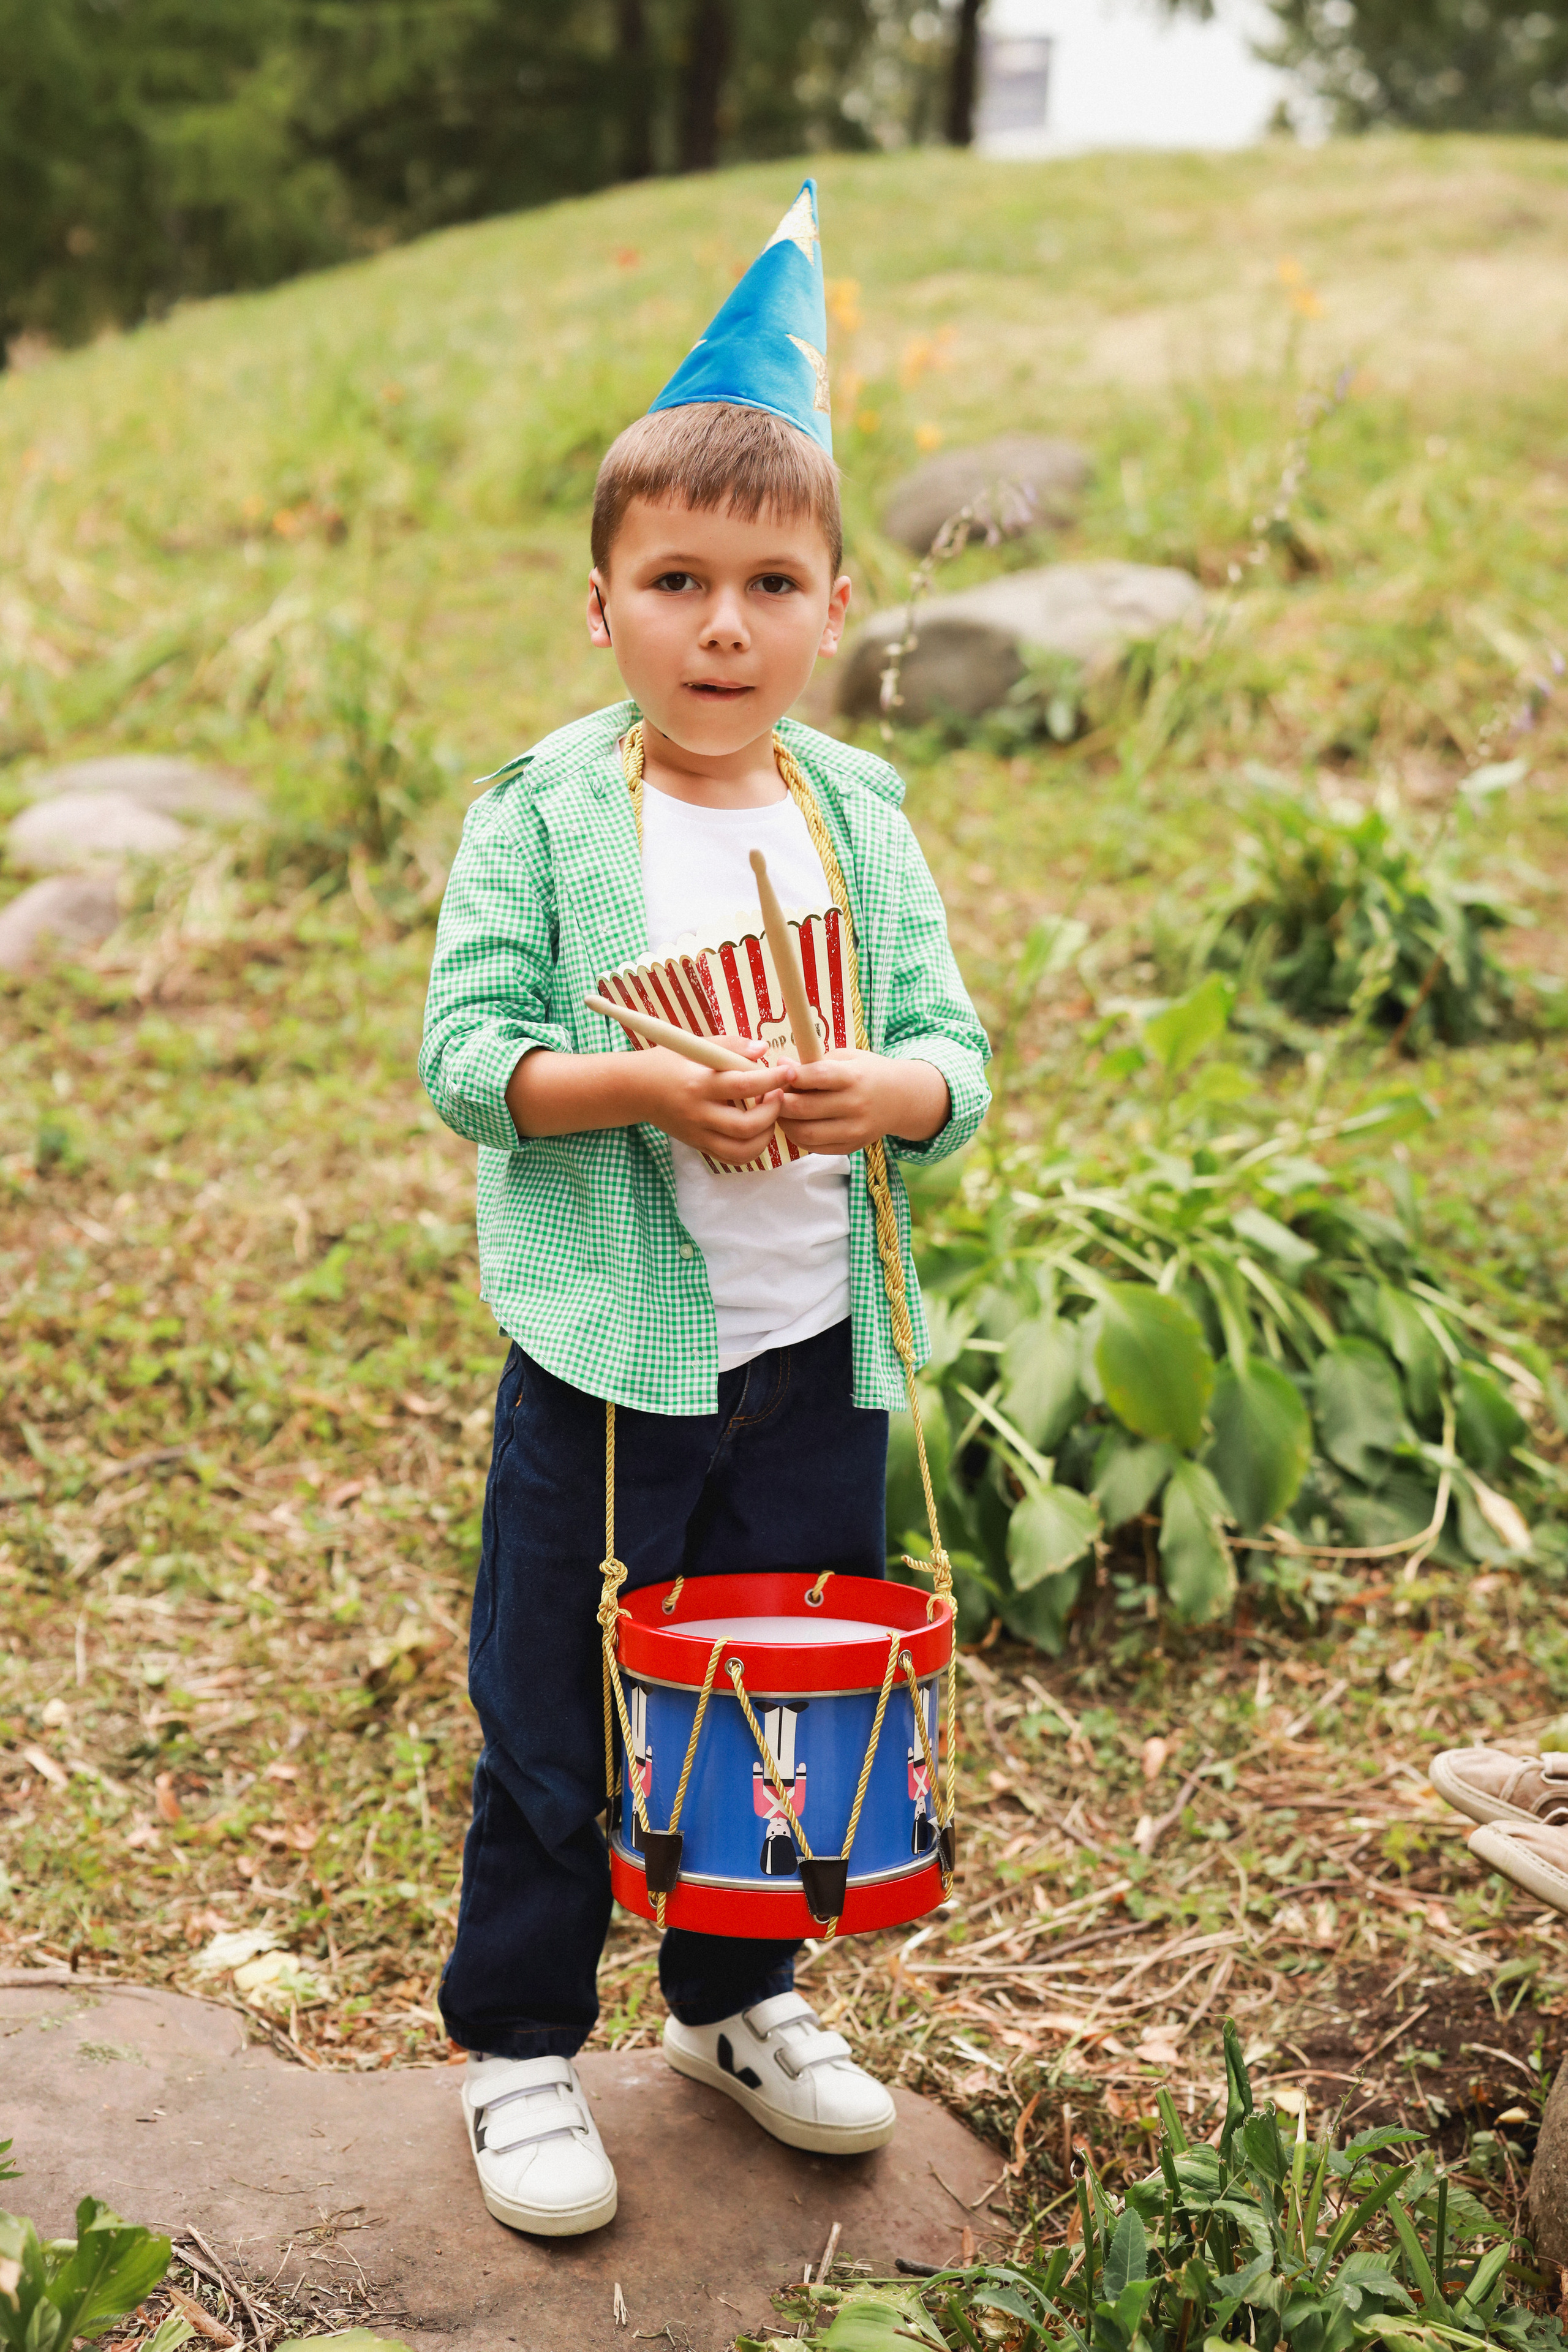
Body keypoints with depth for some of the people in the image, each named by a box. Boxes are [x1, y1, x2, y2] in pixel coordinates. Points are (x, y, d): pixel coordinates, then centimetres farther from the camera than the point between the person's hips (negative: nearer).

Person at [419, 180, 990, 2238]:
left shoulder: (865, 818, 3)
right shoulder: (544, 815, -7)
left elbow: (953, 1051, 1)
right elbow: (464, 1048, -11)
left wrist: (877, 1095, -21)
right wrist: (643, 1087, -26)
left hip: (820, 1350, 4)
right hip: (608, 1351, -3)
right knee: (554, 1716, 8)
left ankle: (739, 1999, 40)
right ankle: (518, 2046, 27)